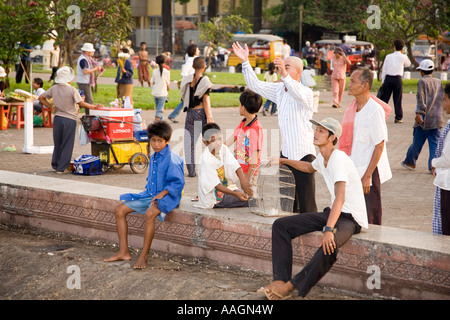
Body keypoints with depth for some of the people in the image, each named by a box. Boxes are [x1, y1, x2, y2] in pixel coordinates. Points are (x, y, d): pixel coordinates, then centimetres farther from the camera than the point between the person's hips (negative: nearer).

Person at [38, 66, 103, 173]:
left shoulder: (54, 88, 2)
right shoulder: (72, 90, -14)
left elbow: (41, 98, 6)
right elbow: (82, 104, -15)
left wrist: (52, 107, 9)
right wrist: (95, 106, -4)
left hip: (57, 118, 5)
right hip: (69, 119, -5)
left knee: (57, 143, 18)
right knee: (67, 145, 4)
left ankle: (55, 165, 25)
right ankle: (62, 168, 5)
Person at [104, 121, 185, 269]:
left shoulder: (172, 159, -12)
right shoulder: (153, 158, 14)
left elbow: (178, 182, -16)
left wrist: (161, 194, -23)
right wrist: (148, 192, 8)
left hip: (167, 196, -9)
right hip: (150, 195, 9)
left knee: (150, 214, -38)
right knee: (119, 210, -1)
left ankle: (144, 256, -29)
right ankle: (124, 252, 1)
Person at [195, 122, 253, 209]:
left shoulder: (223, 148, -5)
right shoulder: (206, 160, -26)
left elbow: (236, 166, -13)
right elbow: (216, 185, -26)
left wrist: (243, 182, -31)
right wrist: (235, 194, -35)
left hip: (224, 188, 8)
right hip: (212, 200, -7)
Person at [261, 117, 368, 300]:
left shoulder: (339, 159, -22)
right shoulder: (322, 158, 7)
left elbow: (340, 197, -35)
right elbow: (309, 167, 36)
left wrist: (328, 229, -45)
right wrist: (285, 161, 41)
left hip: (351, 218, -10)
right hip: (332, 212, 10)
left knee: (329, 245, -41)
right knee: (281, 225, 0)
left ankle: (291, 285, -27)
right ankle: (280, 280, -11)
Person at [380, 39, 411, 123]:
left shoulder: (388, 56, 5)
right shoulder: (403, 57, 0)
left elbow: (384, 69, 5)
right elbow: (408, 64, 22)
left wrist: (383, 81, 11)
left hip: (388, 78, 1)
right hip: (397, 79, -1)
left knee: (384, 98, 5)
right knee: (397, 99, 4)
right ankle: (398, 118, 6)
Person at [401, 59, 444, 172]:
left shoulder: (422, 82, -6)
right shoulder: (439, 82, 11)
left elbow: (421, 99, -16)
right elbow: (442, 98, 17)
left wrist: (419, 113, -21)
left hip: (424, 119, -4)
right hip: (438, 119, 4)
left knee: (417, 142, 9)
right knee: (435, 144, 3)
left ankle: (410, 162, 22)